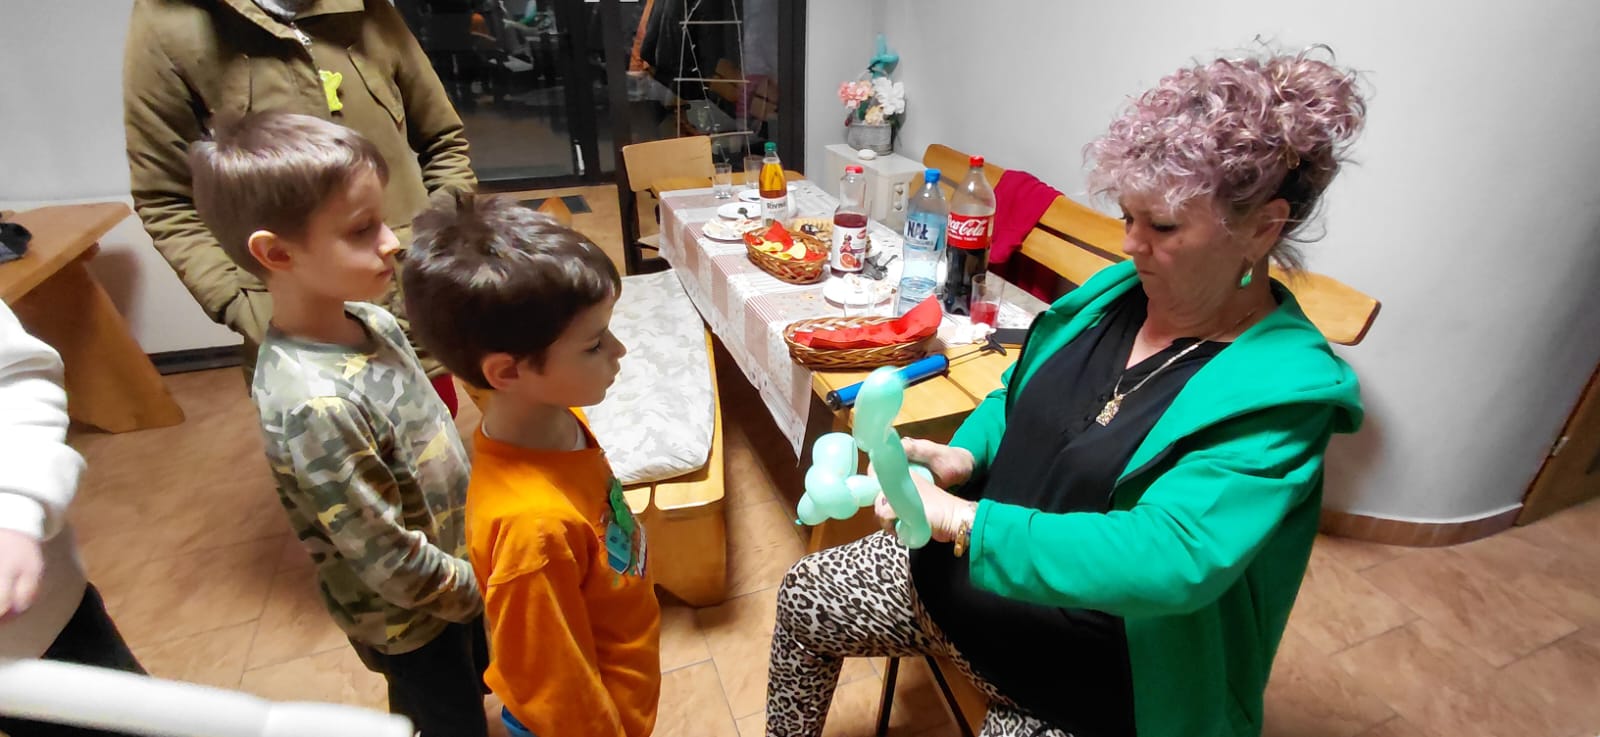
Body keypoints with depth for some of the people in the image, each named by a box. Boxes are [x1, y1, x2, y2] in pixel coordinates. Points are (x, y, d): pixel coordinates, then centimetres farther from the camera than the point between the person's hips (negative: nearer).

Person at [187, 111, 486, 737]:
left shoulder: (371, 321, -11)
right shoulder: (312, 403, -35)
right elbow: (391, 563, -27)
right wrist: (479, 597, -13)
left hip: (459, 561, 7)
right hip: (408, 619, -7)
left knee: (478, 680, 32)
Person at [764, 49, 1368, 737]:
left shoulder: (1284, 392, -22)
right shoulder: (1118, 290, -3)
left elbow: (1168, 560, -34)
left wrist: (960, 519, -36)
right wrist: (966, 455, -11)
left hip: (1095, 679, -6)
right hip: (967, 570, 6)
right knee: (804, 595, 9)